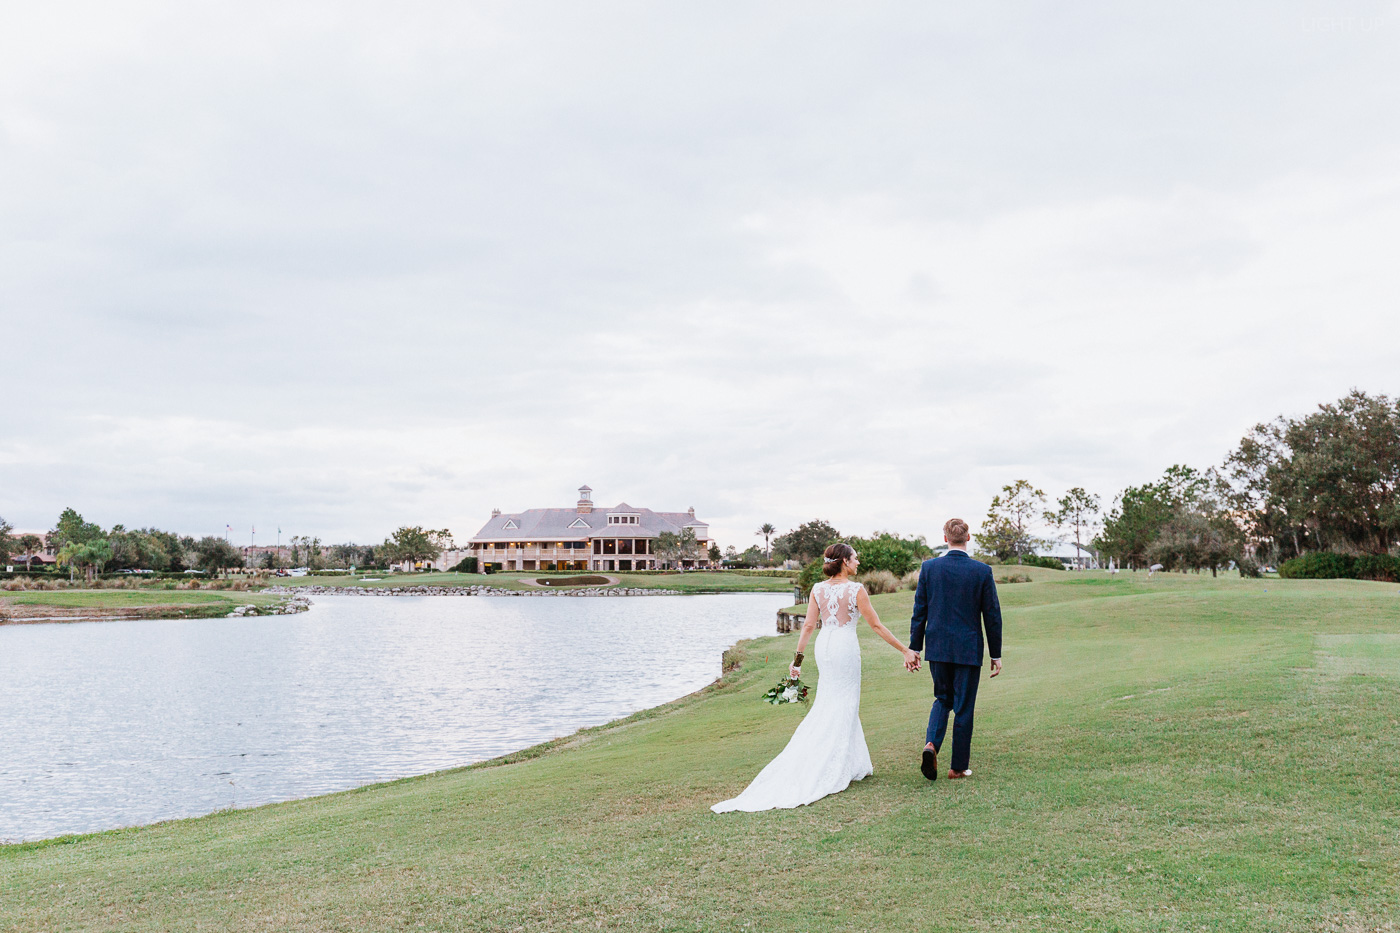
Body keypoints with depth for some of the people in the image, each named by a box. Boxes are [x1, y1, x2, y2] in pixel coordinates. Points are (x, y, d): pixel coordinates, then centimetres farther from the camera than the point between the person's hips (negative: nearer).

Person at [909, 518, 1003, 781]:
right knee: (963, 708, 8)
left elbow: (919, 611, 0)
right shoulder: (982, 571, -7)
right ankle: (958, 767, 14)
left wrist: (914, 647, 8)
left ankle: (931, 743, -4)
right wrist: (996, 654, 6)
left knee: (942, 699, 20)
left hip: (937, 648, 2)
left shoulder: (929, 567, -4)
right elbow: (992, 615, -3)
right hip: (968, 649, -2)